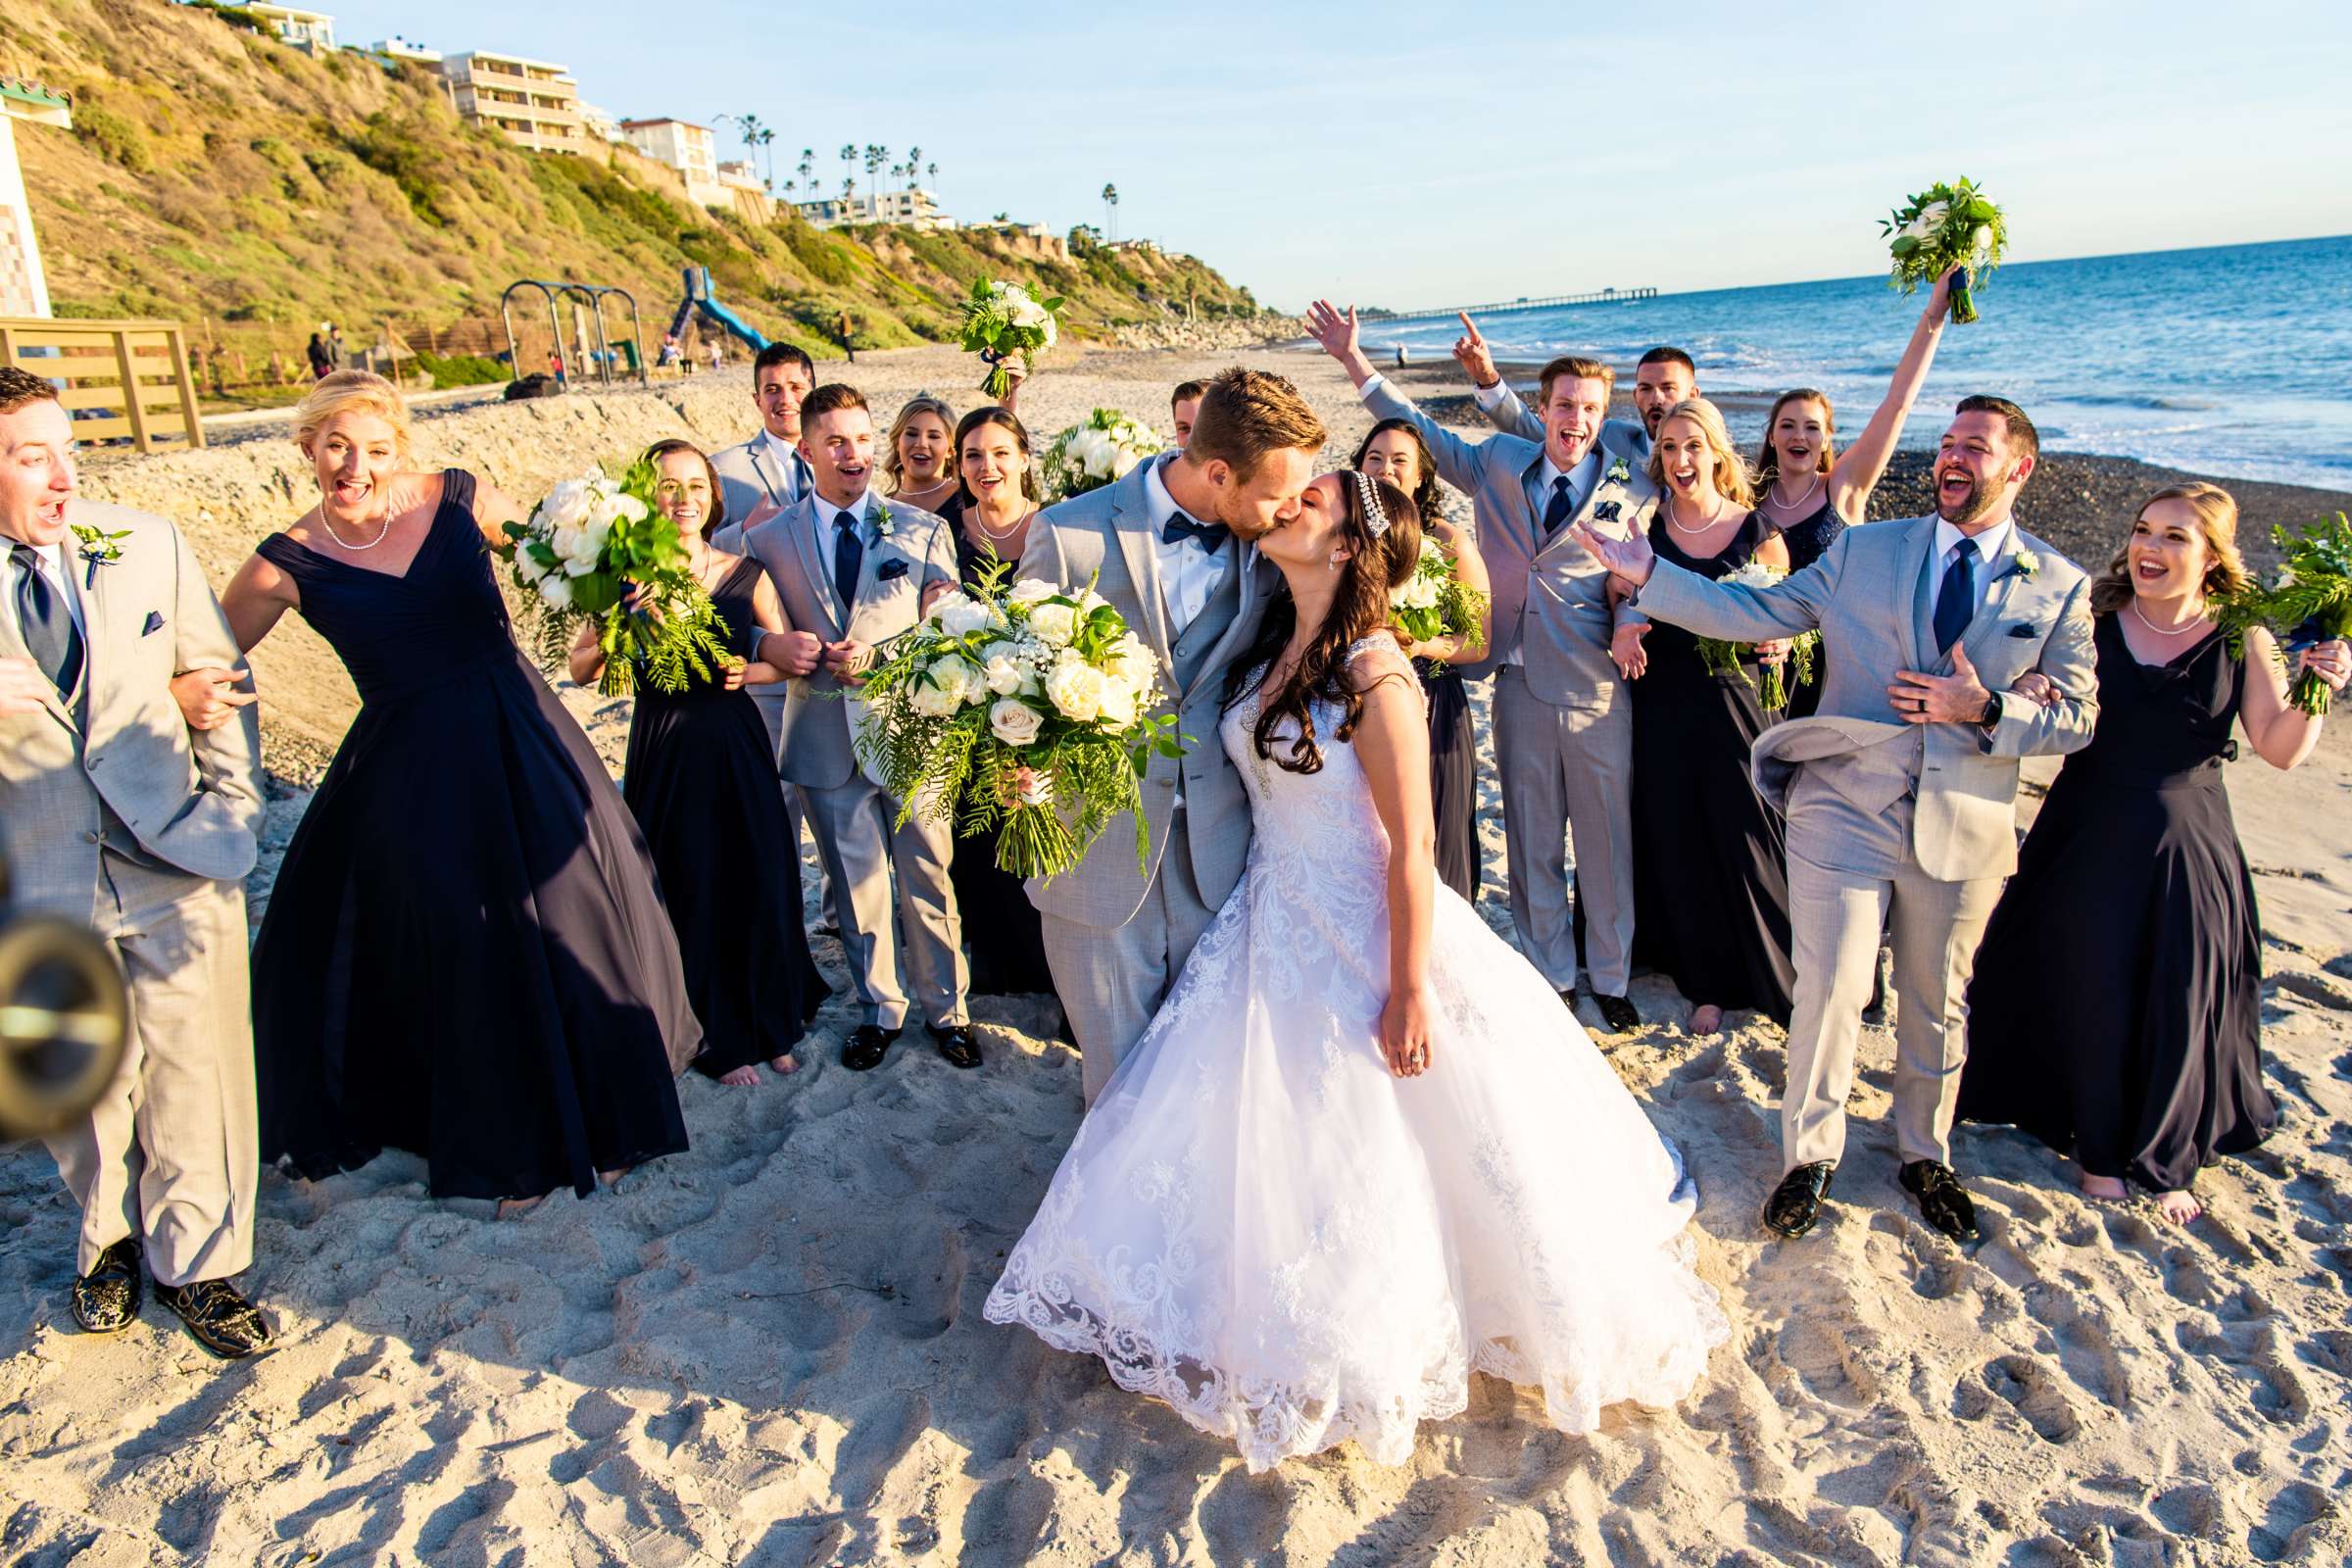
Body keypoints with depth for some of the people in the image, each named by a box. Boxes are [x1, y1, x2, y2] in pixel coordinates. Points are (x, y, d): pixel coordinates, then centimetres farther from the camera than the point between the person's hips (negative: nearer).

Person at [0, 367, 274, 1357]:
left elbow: (217, 677, 10)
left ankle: (196, 1262, 27)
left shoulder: (148, 544, 0)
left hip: (175, 867, 1)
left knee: (193, 1069, 6)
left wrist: (233, 809, 5)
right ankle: (110, 1242, 41)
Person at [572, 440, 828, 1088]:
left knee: (759, 883, 7)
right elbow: (580, 667, -6)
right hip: (665, 750, -1)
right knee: (691, 894, 8)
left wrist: (748, 672, -13)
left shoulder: (744, 573, 0)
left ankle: (770, 1024, 29)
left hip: (737, 743, 2)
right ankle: (720, 1039, 27)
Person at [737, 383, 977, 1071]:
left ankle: (946, 1009, 26)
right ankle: (880, 1009, 32)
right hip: (827, 742, 1)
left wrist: (878, 657, -20)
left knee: (929, 884, 8)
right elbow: (750, 633, 8)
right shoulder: (767, 540, 4)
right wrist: (772, 645, -15)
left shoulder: (924, 531, 1)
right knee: (857, 889, 14)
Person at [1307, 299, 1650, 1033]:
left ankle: (1610, 978, 24)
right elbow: (1423, 432, 14)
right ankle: (1552, 976, 26)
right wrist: (1355, 361, 12)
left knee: (1605, 842, 6)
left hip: (1598, 690, -2)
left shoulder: (1628, 489, 0)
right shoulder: (1501, 462, 7)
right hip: (1521, 684, 2)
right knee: (1532, 842, 11)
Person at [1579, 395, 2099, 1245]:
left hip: (1964, 829, 1)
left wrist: (1986, 712, -15)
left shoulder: (2060, 586, 3)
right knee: (1830, 992, -1)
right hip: (1846, 812, -1)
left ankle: (1925, 1157, 37)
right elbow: (1758, 612, 1)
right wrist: (1649, 577, -7)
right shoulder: (1863, 550, 4)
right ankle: (1809, 1156, 19)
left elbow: (2076, 717, 2)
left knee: (1938, 1006, 15)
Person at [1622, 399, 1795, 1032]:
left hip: (1734, 705, -2)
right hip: (1663, 704, 2)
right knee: (1677, 844, 8)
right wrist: (1624, 629, -14)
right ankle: (1706, 982, 26)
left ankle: (1770, 975, 22)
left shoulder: (1756, 533, -2)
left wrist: (1777, 645, -16)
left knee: (1743, 839, 1)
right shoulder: (1646, 526, 1)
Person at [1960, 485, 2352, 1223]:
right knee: (2093, 1001, 9)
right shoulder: (2095, 621, -5)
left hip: (2187, 849, 1)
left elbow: (2281, 749, -5)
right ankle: (2098, 1148, 31)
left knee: (2179, 1012, 10)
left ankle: (2165, 1161, 31)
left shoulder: (2239, 638, -4)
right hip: (2088, 839, 0)